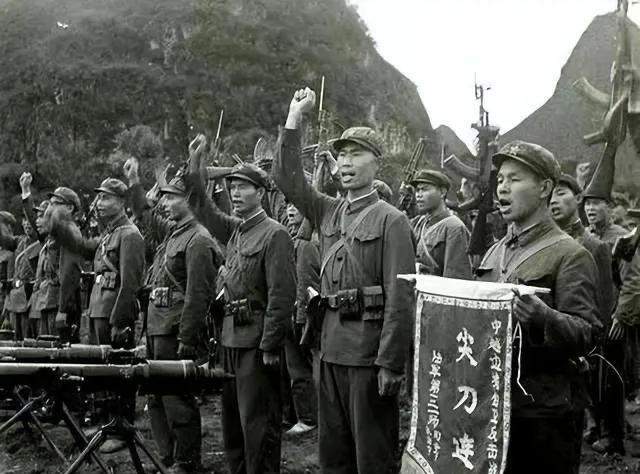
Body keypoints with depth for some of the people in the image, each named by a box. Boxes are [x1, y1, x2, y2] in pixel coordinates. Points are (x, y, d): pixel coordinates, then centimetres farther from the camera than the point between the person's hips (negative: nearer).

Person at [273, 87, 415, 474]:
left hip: (370, 353, -7)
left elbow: (401, 297, -13)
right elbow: (287, 178, 12)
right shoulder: (329, 212, 11)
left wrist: (390, 364, -17)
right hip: (332, 349, 7)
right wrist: (295, 117, 6)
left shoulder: (391, 220, -8)